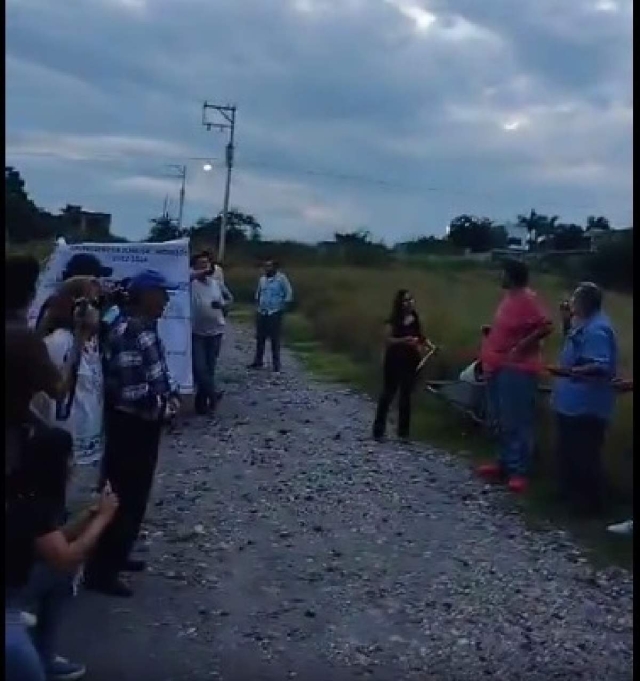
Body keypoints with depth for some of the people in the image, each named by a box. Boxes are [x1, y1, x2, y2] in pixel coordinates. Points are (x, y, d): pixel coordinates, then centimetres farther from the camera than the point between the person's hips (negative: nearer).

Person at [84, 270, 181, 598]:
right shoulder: (126, 333, -23)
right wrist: (161, 403, -13)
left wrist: (171, 393, 4)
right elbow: (128, 390, -27)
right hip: (131, 425, -10)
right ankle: (100, 571, 9)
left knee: (136, 495, 18)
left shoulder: (147, 327, 8)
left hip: (146, 423, 10)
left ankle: (116, 556, 32)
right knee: (124, 497, -2)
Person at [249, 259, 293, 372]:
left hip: (275, 313, -5)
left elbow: (289, 293, -6)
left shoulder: (281, 278, -7)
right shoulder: (262, 279, 9)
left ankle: (276, 363, 4)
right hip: (261, 313, 5)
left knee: (275, 339, -3)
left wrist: (283, 306, -8)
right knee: (260, 338, 8)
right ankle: (258, 361, 17)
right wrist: (258, 303, 12)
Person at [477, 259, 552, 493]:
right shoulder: (509, 297, 13)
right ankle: (505, 463, 25)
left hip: (516, 369, -10)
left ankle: (520, 472, -4)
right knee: (501, 421, 15)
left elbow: (546, 326, -21)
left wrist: (522, 346, -24)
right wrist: (490, 332, 10)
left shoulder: (528, 299, -14)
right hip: (498, 367, 10)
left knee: (517, 421, -7)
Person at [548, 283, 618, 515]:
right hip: (571, 403, 11)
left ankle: (590, 501, 12)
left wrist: (569, 371, -38)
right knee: (567, 450, 21)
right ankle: (570, 492, 34)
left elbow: (600, 368, -29)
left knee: (584, 455, 0)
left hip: (586, 407, -11)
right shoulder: (585, 323, 8)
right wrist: (567, 322, 10)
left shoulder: (597, 330, -24)